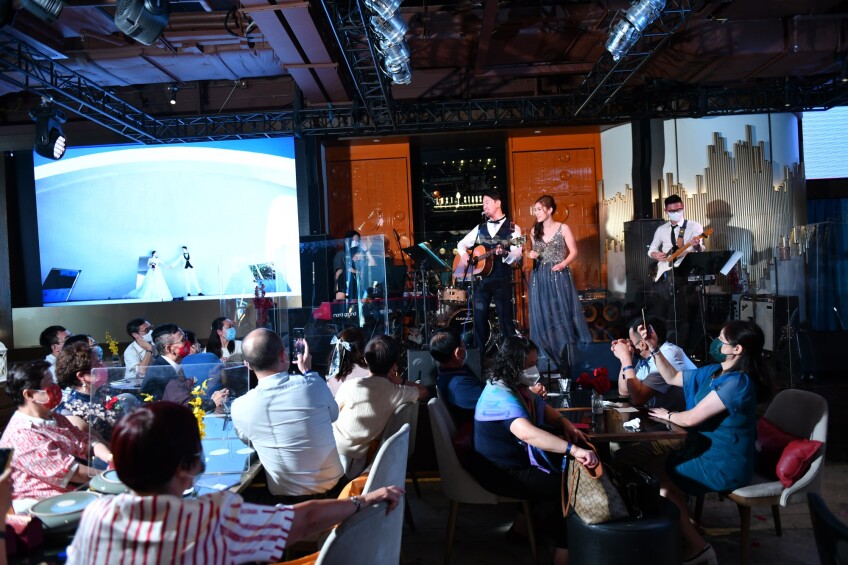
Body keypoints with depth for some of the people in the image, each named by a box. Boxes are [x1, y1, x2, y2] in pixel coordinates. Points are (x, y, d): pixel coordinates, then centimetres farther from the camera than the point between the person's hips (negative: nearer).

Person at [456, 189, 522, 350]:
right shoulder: (480, 228, 15)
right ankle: (479, 353, 14)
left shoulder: (513, 228, 1)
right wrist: (464, 254, -1)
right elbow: (461, 244, 20)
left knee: (505, 318, -2)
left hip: (502, 279, -4)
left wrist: (504, 254, -29)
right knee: (479, 318, 5)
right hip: (480, 278, 4)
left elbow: (517, 255, -9)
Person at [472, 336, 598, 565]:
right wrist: (573, 450, -51)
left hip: (518, 459, 10)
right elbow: (526, 432, -46)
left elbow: (543, 408, 18)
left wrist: (565, 423, -3)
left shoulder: (514, 385, 4)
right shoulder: (501, 395, -29)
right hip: (503, 472, -10)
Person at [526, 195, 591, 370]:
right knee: (543, 316, 3)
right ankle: (548, 359, 12)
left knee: (564, 314, -2)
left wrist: (563, 264, -16)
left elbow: (574, 252, -1)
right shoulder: (534, 231, 10)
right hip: (540, 278, 4)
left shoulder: (563, 228, -2)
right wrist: (532, 256, -3)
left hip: (559, 276, -4)